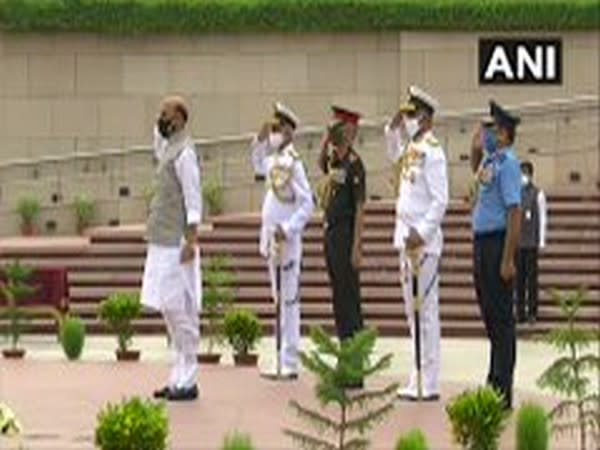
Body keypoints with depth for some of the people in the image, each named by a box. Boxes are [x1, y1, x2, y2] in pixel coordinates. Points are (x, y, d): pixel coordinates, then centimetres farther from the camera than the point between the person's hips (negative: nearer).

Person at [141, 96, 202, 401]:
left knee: (180, 310, -7)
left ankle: (187, 382, -4)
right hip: (164, 241, 10)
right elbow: (157, 151, 38)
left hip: (176, 243, -10)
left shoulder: (184, 153, -14)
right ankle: (179, 378, 15)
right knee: (170, 309, 11)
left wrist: (191, 241, -24)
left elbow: (193, 200, -19)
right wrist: (159, 131, 19)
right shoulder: (169, 149, 13)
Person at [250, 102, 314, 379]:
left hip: (286, 242, -9)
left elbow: (307, 204, -18)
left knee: (289, 299, -5)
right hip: (272, 240, 9)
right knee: (280, 299, 13)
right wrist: (260, 141, 16)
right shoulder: (274, 160, 9)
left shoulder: (292, 162, -16)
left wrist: (287, 230, -22)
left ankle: (289, 363, -2)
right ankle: (282, 361, 20)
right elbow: (258, 166, 32)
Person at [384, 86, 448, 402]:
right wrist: (393, 128, 21)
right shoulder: (410, 148, 13)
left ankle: (429, 385, -6)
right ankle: (418, 380, 17)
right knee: (413, 310, 12)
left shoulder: (432, 152, -13)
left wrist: (421, 233, -22)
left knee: (426, 310, -7)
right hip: (406, 239, 9)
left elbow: (441, 201, -18)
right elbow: (394, 155, 38)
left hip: (424, 241, -9)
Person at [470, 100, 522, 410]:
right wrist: (476, 146, 16)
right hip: (482, 242, 10)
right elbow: (476, 169, 37)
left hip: (497, 242, -10)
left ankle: (502, 391, -4)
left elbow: (514, 213, -21)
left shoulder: (508, 163, -15)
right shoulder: (491, 160, 11)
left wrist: (507, 260, -23)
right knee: (489, 314, 14)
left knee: (501, 316, -6)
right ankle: (495, 381, 22)